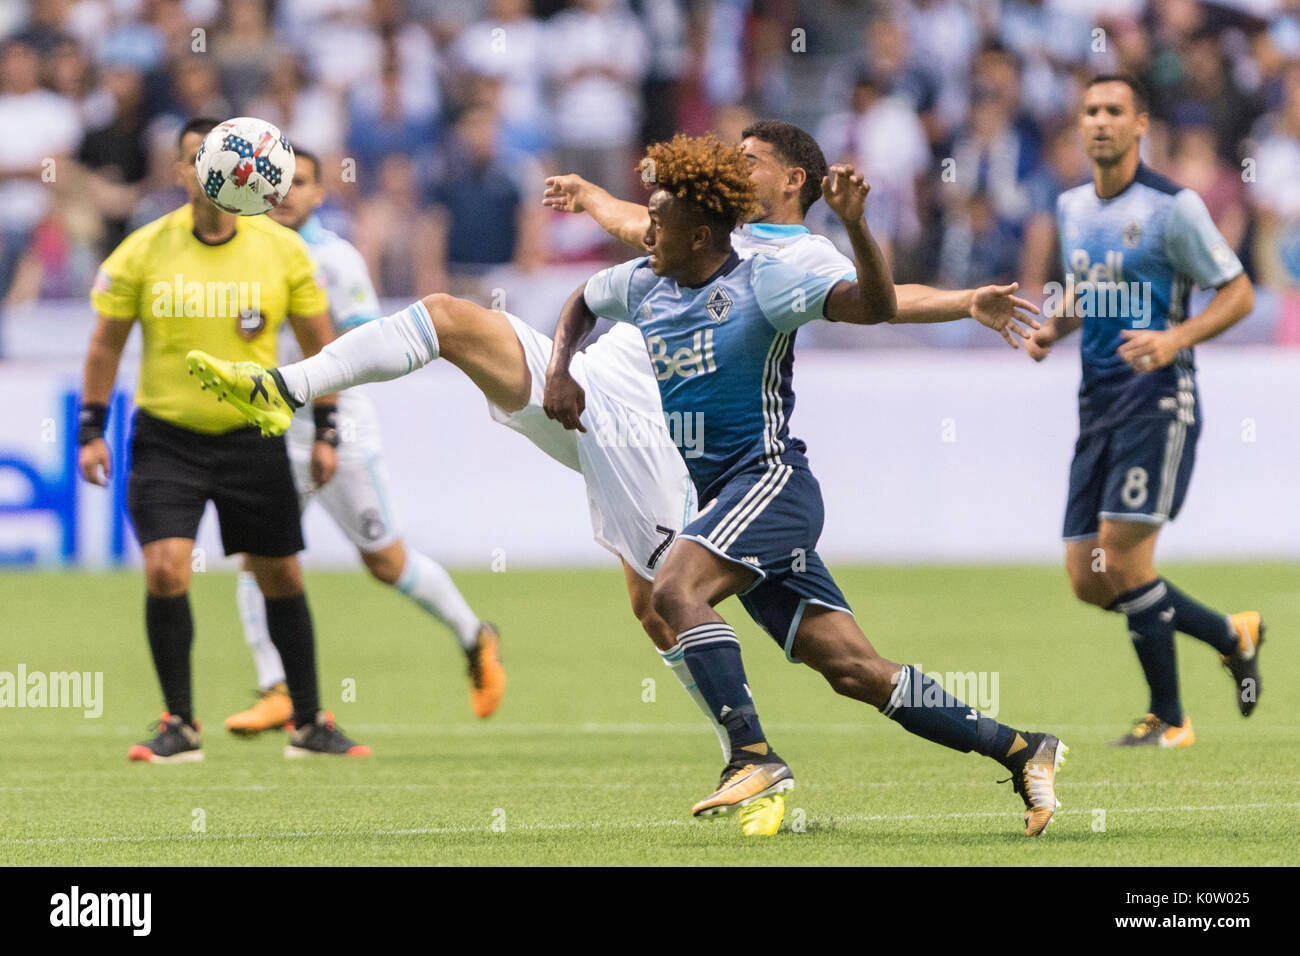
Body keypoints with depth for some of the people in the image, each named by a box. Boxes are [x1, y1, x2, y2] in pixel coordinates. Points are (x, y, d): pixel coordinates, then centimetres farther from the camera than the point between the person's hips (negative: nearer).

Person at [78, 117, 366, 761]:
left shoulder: (282, 250, -4)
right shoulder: (142, 252, -6)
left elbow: (317, 341, 6)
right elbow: (106, 342, 4)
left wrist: (325, 432, 3)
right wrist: (91, 429, -1)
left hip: (252, 436, 1)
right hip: (165, 436, -1)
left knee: (281, 578, 5)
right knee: (165, 571, -14)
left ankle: (309, 724, 18)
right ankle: (179, 725, -1)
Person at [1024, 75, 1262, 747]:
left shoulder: (1172, 208, -9)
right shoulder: (1071, 207, 12)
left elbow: (1238, 293, -5)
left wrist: (1173, 339, -20)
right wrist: (1052, 328, 8)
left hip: (1158, 396, -7)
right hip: (1097, 402, 7)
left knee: (1123, 556, -16)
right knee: (1088, 580, 2)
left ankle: (1168, 719, -1)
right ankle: (1233, 636, 22)